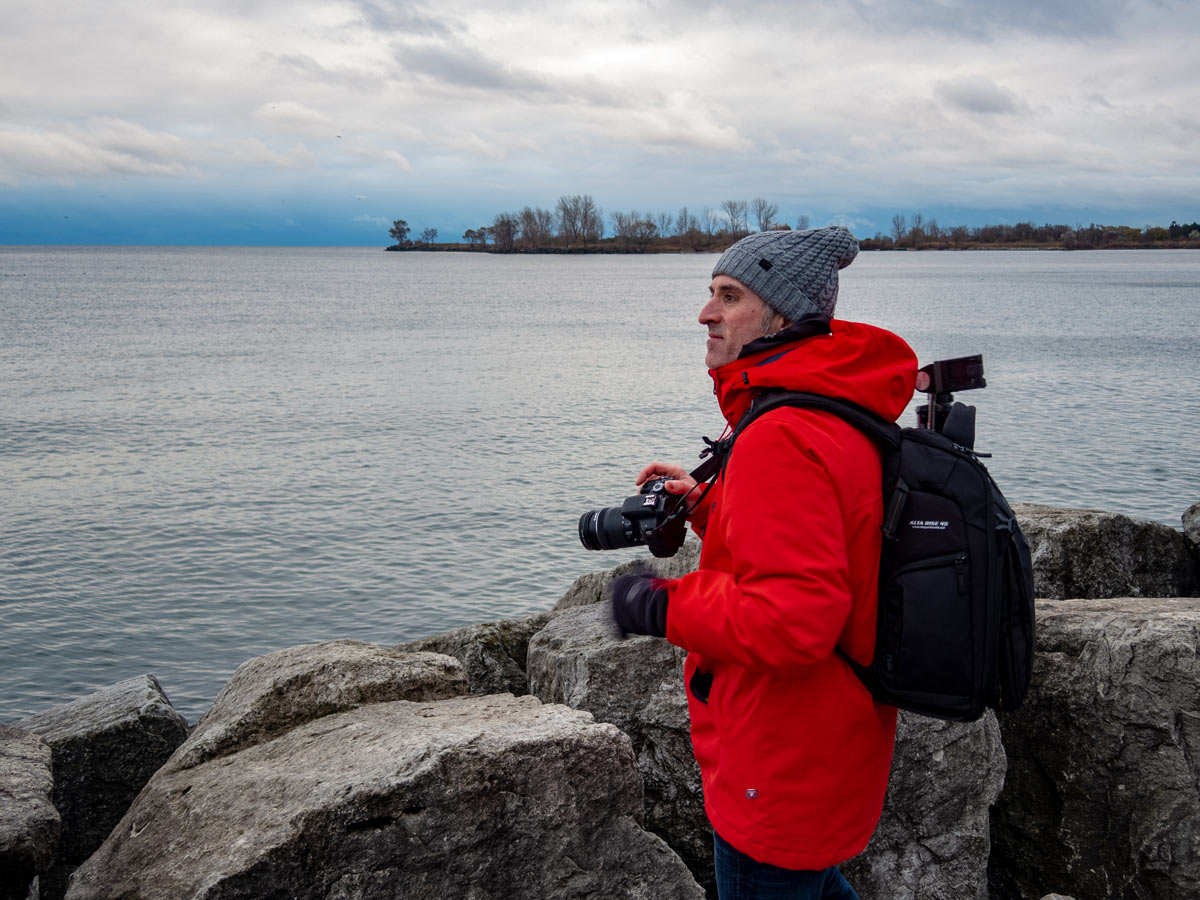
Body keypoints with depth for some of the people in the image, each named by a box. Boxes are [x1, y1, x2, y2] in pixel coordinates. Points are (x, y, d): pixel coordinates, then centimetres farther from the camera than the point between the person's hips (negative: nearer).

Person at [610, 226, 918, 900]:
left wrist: (661, 606, -21)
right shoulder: (842, 415, 7)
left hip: (786, 780, -10)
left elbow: (793, 620, -33)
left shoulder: (781, 438, -27)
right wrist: (708, 506, 7)